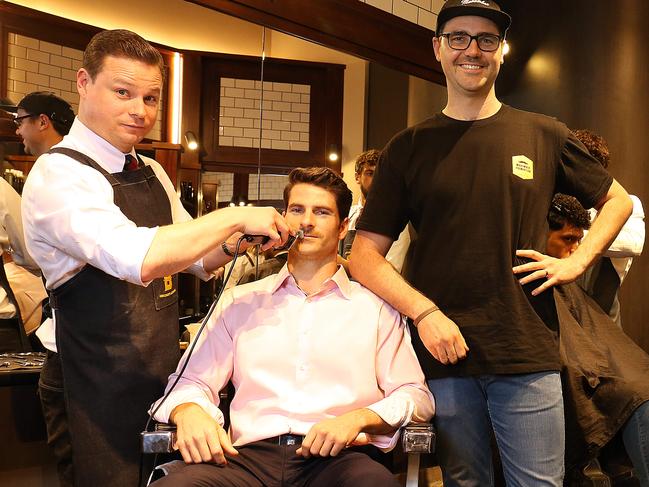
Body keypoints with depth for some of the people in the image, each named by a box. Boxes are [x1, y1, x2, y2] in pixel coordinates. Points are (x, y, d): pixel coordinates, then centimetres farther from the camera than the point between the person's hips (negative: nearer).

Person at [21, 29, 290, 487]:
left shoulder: (152, 174, 9)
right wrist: (234, 218, -27)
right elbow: (137, 258, -36)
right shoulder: (58, 174, -19)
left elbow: (199, 258, 17)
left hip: (162, 371, 8)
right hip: (97, 385, -8)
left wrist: (234, 243, -5)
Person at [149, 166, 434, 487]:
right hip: (250, 457, 1)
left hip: (336, 458, -1)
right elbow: (191, 381, 15)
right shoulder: (239, 301, 20)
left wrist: (359, 419, -11)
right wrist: (189, 411, -10)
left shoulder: (375, 307, 15)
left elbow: (416, 395, 10)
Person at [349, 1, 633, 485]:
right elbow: (365, 255, 1)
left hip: (528, 357, 0)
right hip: (443, 355, 0)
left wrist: (576, 262, 2)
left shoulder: (544, 136, 6)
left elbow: (617, 200, 18)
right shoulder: (409, 147, 4)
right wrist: (424, 312, -13)